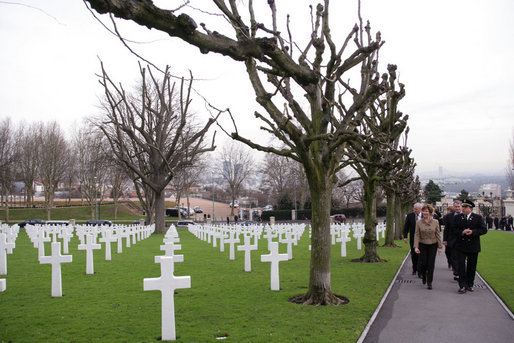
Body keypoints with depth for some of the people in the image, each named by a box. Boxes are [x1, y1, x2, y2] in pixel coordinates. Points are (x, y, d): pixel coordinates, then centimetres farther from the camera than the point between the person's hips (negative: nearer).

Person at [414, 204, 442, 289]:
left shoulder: (435, 222, -1)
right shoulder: (418, 222, -3)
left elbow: (438, 234, 2)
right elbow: (416, 235, -4)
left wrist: (440, 246, 0)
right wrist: (416, 247, -11)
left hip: (433, 245, 0)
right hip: (422, 245, 0)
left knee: (431, 264, 1)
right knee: (423, 263, -2)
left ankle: (429, 282, 12)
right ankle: (424, 276, 30)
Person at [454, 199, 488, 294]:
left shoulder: (478, 218, 1)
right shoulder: (458, 218, 5)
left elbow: (484, 230, -5)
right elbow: (455, 230, 3)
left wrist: (472, 232, -19)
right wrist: (462, 232, -17)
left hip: (473, 246, 0)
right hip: (461, 246, 0)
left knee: (471, 266, 9)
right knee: (461, 265, -7)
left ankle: (470, 284, 24)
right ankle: (462, 286, -3)